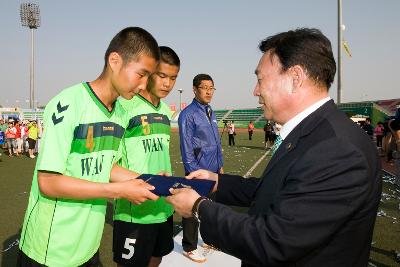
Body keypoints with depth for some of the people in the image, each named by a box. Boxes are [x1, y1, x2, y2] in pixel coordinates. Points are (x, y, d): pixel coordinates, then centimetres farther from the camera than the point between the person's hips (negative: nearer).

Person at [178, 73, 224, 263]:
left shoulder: (211, 113, 12)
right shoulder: (188, 114, -13)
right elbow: (186, 147, -15)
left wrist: (220, 165, 15)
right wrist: (193, 172, -15)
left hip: (214, 171, 8)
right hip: (197, 170, -8)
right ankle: (189, 248, 19)